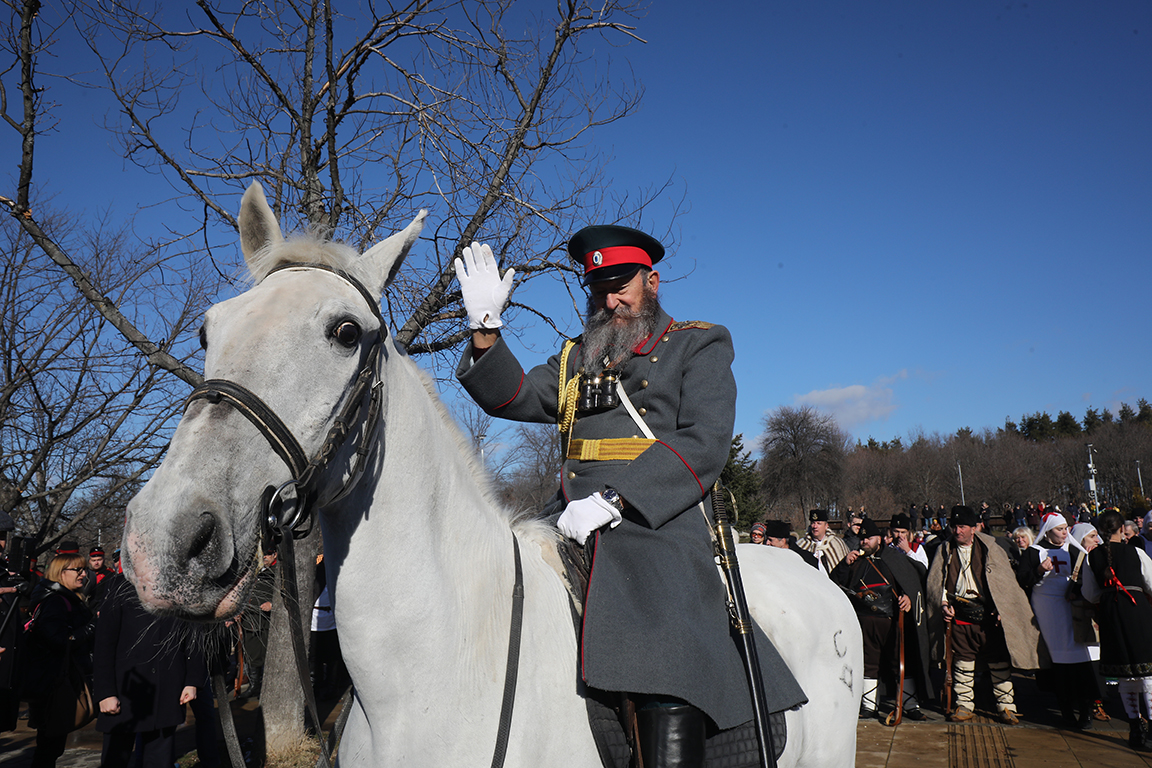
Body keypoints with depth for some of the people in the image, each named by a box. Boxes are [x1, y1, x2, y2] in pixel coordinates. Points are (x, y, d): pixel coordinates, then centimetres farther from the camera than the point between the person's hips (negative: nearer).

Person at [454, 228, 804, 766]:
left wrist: (613, 498, -16)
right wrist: (485, 326, -2)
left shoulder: (700, 346, 10)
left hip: (658, 526, -5)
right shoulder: (576, 360, 25)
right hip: (567, 526, 5)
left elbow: (704, 444, -4)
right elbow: (512, 397, 14)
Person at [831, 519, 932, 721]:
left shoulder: (893, 557, 11)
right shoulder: (855, 560, 15)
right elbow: (835, 583, 9)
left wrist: (909, 597, -6)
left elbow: (914, 578, 10)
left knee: (902, 662, 3)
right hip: (865, 620, 1)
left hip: (894, 619, -1)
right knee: (868, 664, 6)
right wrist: (845, 564, -4)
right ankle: (868, 705, 15)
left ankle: (909, 704, 14)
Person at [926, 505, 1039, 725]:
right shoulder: (945, 551, 8)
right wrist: (944, 603, -6)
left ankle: (1006, 706, 14)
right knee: (962, 663, 7)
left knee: (999, 663, 3)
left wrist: (1001, 609, -6)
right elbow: (936, 581, 9)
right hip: (960, 617, 2)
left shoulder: (990, 548, 2)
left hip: (989, 616, -1)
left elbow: (1006, 580, 3)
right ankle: (964, 706, 17)